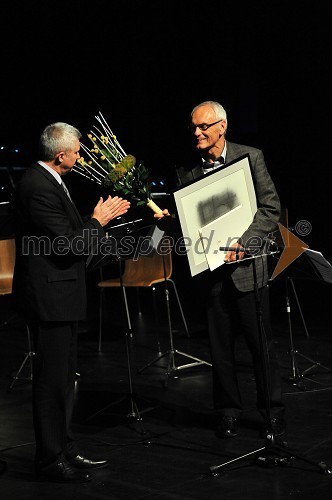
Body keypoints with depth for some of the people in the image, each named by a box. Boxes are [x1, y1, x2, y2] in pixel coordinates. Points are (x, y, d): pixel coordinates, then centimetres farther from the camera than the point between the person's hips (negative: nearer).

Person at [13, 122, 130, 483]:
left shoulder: (48, 181, 13)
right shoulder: (38, 187, -20)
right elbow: (68, 243, -24)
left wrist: (102, 216, 11)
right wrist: (98, 221, -11)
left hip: (60, 293, 11)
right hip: (49, 294, -11)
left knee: (63, 378, 17)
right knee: (52, 379, -3)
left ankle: (65, 450, 27)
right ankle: (50, 460, 7)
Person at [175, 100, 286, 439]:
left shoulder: (250, 157, -1)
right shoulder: (187, 170, 7)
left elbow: (271, 208, -4)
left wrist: (244, 242, -16)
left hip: (247, 266, -2)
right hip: (210, 269, 3)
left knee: (261, 343, 4)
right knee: (220, 346, 8)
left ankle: (272, 411, 18)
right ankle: (228, 411, 22)